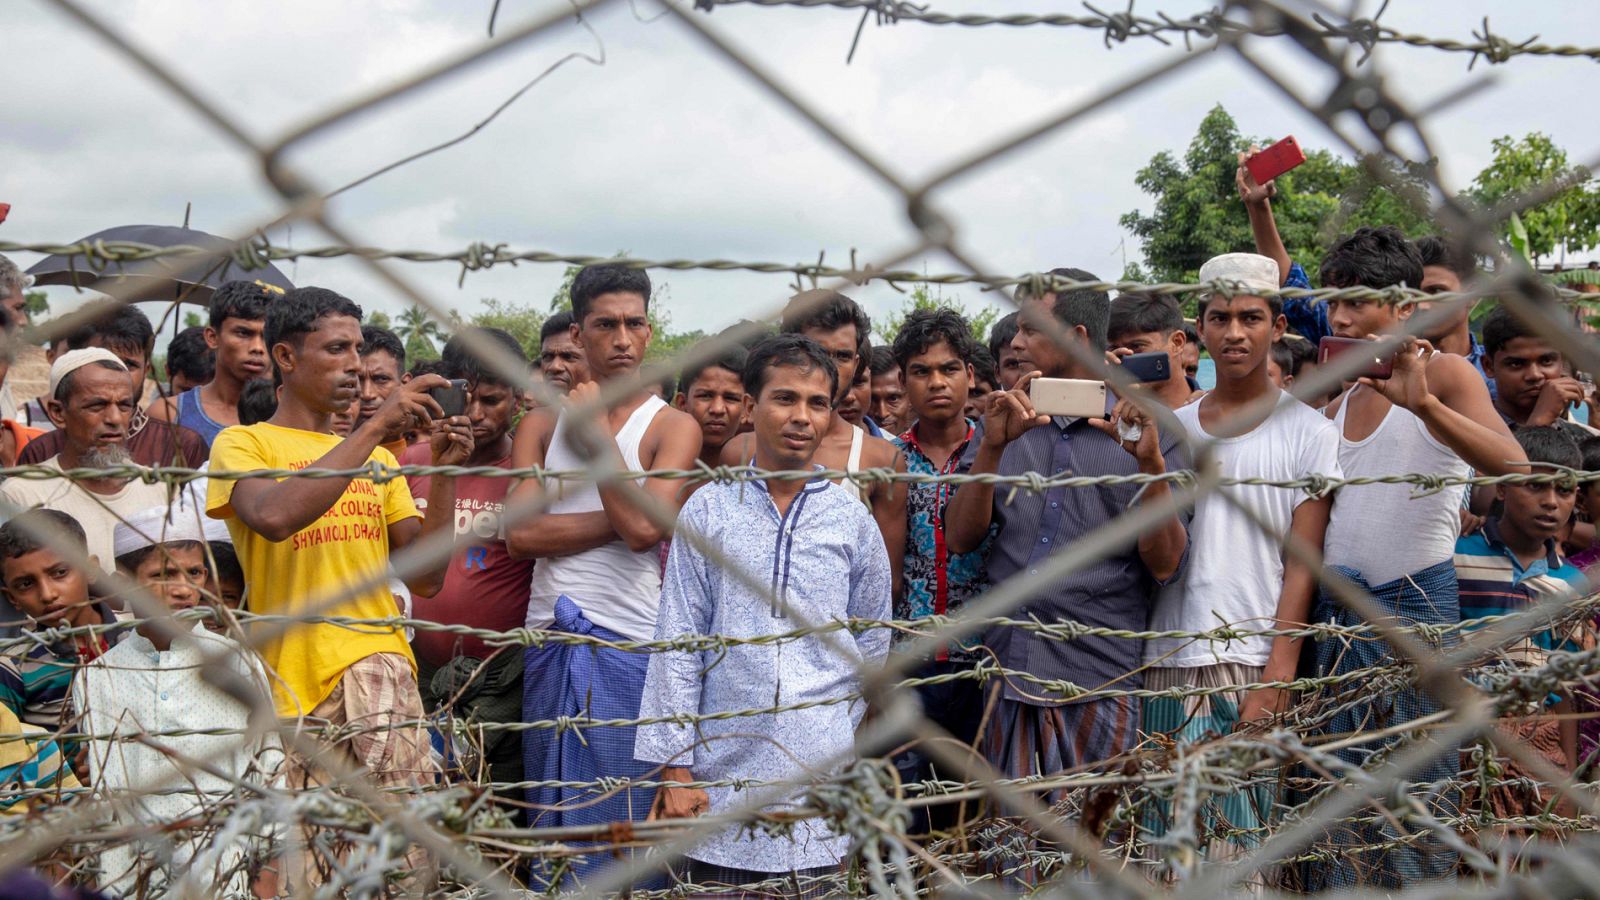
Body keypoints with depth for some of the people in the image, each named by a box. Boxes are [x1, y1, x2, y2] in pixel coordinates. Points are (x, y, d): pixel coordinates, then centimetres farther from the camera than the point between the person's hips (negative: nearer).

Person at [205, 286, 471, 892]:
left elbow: (425, 576, 11)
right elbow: (275, 517, -18)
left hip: (380, 667, 4)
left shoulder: (378, 458, 20)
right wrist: (375, 427, -16)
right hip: (293, 682, -3)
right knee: (306, 875, -4)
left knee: (408, 860, -12)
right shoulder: (243, 445, 6)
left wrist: (443, 473, 0)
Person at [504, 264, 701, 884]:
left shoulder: (672, 427, 0)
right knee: (549, 814, 11)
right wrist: (620, 522, -10)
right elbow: (519, 534, -4)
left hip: (630, 645, -3)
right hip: (550, 640, 4)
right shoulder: (542, 424, 10)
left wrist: (598, 429, -8)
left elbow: (642, 526, -16)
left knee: (624, 818, -1)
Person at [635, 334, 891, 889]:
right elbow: (678, 644, 0)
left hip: (819, 780, 1)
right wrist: (675, 767, -4)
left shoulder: (853, 521, 6)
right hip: (722, 774, -1)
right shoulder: (708, 511, 2)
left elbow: (871, 649, 15)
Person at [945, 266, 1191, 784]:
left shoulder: (1146, 433, 2)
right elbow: (960, 540, 1)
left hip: (1100, 682, -3)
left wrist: (1151, 463, -18)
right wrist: (992, 446, -12)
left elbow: (1166, 565, -6)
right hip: (1007, 674, 3)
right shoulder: (1003, 424, 12)